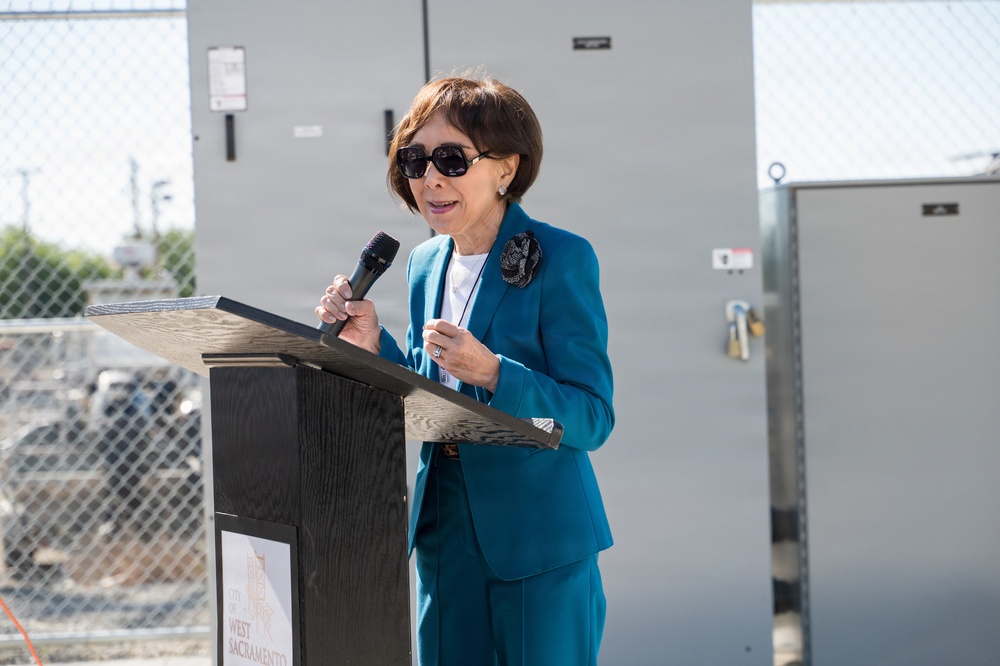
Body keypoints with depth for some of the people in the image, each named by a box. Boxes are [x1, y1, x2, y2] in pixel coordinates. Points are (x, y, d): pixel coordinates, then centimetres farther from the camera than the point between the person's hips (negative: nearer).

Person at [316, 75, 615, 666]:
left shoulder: (561, 260, -12)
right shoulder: (425, 264, 9)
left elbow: (594, 418, -15)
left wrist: (491, 372, -28)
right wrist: (372, 343, -2)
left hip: (540, 541, -6)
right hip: (445, 533, 6)